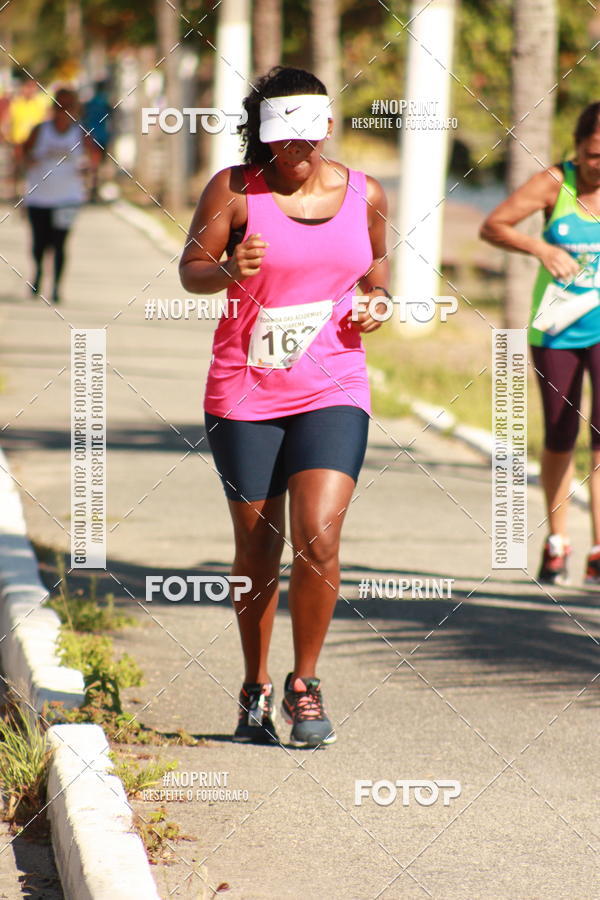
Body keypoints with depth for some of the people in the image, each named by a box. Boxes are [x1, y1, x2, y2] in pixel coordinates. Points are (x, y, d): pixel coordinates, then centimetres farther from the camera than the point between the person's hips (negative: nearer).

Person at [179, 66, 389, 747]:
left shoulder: (364, 194, 3)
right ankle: (256, 689, 26)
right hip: (244, 393, -1)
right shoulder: (236, 189, -5)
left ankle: (305, 684, 3)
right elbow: (190, 268, -1)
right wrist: (228, 270, -22)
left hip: (333, 391, 1)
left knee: (318, 537, -15)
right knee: (257, 550, 7)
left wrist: (375, 299, 1)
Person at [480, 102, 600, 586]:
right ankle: (557, 541, 29)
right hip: (556, 328, 1)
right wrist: (540, 248, -22)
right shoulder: (555, 183, -7)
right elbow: (492, 226, -7)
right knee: (559, 439, 10)